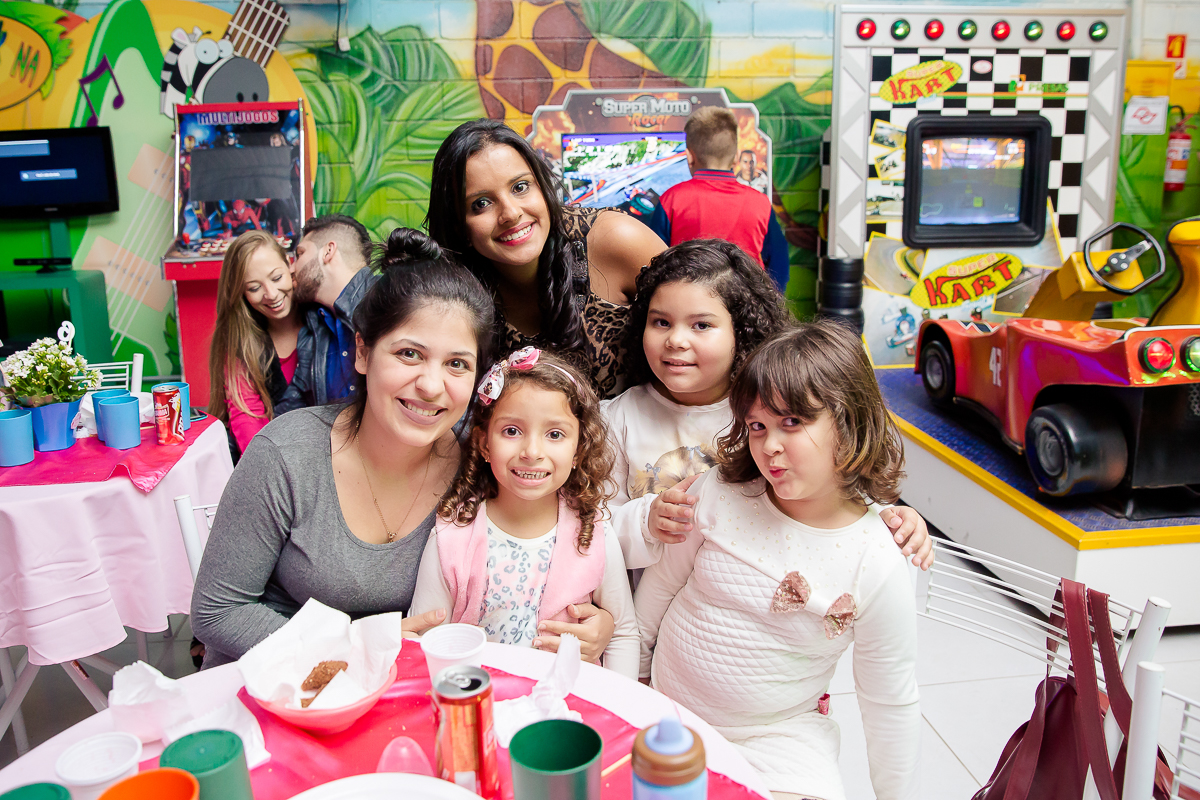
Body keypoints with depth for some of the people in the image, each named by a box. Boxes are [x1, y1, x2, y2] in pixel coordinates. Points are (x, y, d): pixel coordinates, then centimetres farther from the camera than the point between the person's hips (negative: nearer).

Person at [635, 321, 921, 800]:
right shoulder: (719, 495, -14)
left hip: (778, 740, -1)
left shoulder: (878, 569, -18)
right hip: (665, 710, 2)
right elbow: (659, 587, 2)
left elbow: (891, 705, -5)